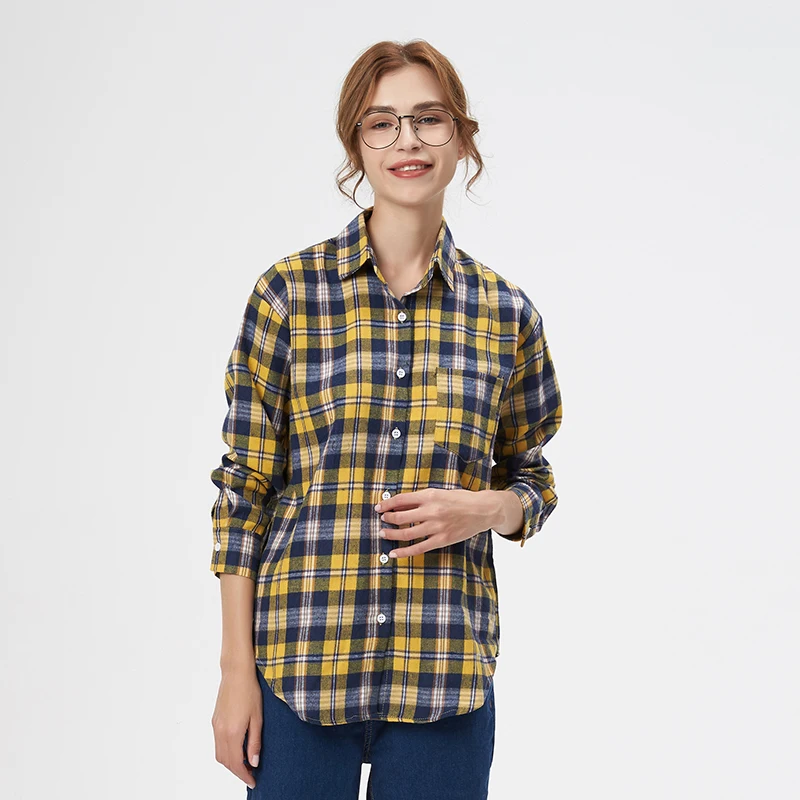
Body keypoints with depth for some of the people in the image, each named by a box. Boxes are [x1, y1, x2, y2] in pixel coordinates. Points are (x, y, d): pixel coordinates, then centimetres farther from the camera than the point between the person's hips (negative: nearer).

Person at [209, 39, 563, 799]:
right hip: (300, 663, -1)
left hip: (445, 676, 2)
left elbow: (532, 483, 14)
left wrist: (483, 509, -9)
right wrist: (236, 670, -4)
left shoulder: (505, 312, 4)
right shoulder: (288, 292, -1)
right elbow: (244, 487, 0)